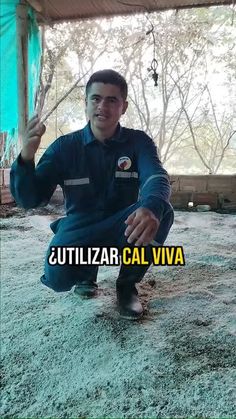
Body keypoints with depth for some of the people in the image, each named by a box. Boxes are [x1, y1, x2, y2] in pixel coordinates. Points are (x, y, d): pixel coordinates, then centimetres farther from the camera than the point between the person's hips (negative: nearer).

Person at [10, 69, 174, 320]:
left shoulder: (138, 142, -7)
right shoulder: (65, 146, -7)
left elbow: (156, 178, -26)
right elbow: (29, 200, -12)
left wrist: (150, 208, -51)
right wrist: (26, 157, -33)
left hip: (122, 228, 1)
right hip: (80, 229, 0)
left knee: (160, 212, -30)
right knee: (58, 276, -31)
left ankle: (127, 283, -3)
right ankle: (88, 269, 11)